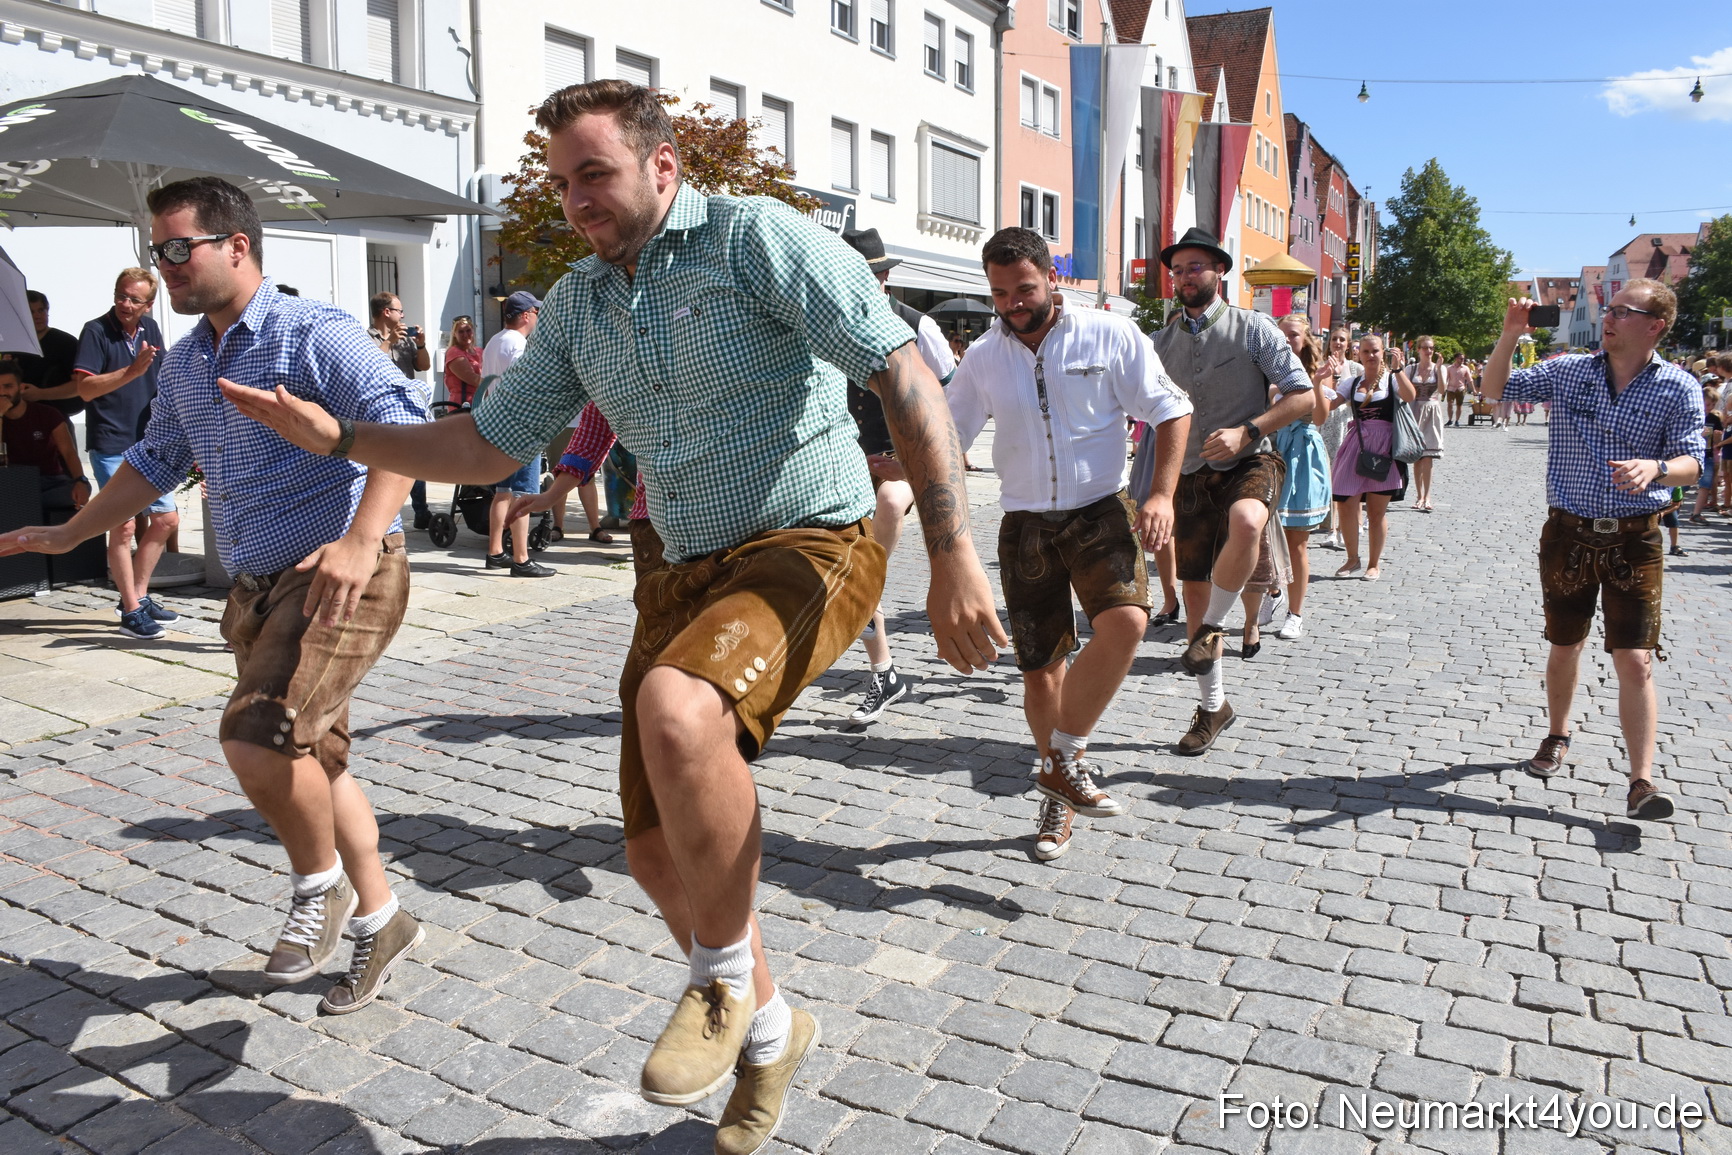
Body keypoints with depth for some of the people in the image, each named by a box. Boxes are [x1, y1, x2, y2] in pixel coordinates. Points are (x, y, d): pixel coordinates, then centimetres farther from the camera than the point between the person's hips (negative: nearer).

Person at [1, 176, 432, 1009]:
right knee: (313, 763, 14)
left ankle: (320, 885, 3)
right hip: (257, 589, 9)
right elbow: (155, 462, 29)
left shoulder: (313, 332, -12)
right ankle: (379, 920, 29)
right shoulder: (183, 365, 14)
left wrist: (361, 541, -37)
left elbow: (401, 424, -25)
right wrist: (69, 535, 26)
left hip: (343, 579, -9)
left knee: (257, 736, -24)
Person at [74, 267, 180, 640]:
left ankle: (138, 595, 24)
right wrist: (132, 371, -28)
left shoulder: (150, 329, 10)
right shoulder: (96, 331, -8)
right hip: (111, 446, -7)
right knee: (123, 526, -8)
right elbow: (85, 388, -18)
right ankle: (132, 612, -1)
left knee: (167, 519, 10)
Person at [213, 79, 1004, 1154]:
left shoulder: (756, 237, -9)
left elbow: (905, 370, -17)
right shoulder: (578, 304, 12)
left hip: (809, 550, -7)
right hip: (684, 573, 7)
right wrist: (337, 434, 6)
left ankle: (727, 976, -9)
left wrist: (954, 553, -24)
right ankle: (768, 1026, 34)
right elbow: (489, 443, 18)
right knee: (660, 851, 7)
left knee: (676, 707, -36)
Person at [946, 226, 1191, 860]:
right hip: (1025, 527, 3)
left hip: (1101, 512, -2)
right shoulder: (983, 358, 6)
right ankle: (1059, 799, 26)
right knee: (1039, 670, 5)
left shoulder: (1109, 335, -3)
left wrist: (1161, 494, -10)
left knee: (1125, 619, -29)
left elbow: (1171, 410, 1)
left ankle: (1063, 761, -10)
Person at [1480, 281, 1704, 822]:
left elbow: (1692, 464, -9)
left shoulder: (1677, 387, -4)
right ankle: (1557, 739, 37)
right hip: (1569, 533, 2)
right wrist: (1510, 335, -12)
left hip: (1635, 539, -2)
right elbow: (1495, 390, 3)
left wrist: (1654, 467, -32)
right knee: (1564, 647, 16)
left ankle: (1641, 782, -5)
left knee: (1634, 660, -9)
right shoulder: (1569, 371, 2)